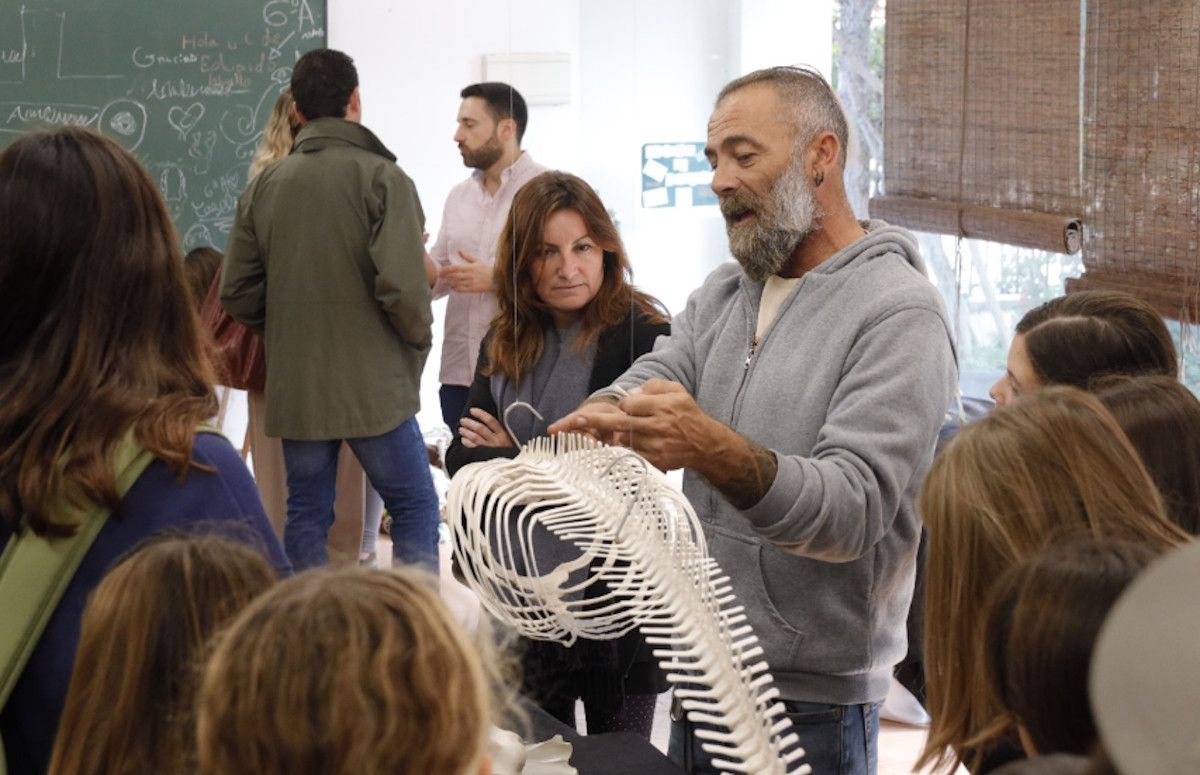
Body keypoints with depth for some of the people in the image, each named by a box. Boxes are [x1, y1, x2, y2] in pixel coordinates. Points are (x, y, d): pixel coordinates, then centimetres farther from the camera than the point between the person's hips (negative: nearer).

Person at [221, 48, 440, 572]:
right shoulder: (382, 178, -11)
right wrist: (419, 337, 0)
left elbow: (237, 293, 3)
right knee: (415, 509, 7)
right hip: (373, 385, -4)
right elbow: (401, 286, -19)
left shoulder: (264, 185, 4)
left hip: (293, 387, 4)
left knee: (305, 517, 11)